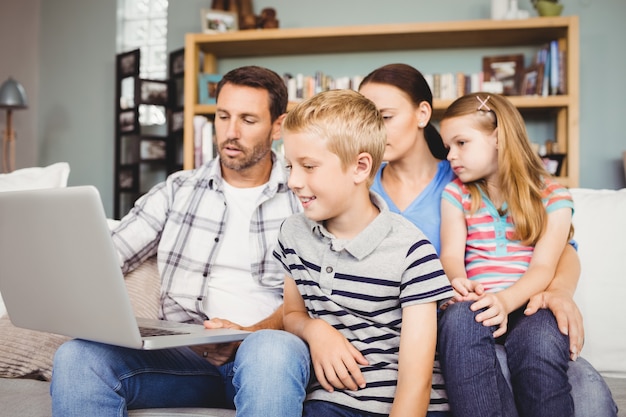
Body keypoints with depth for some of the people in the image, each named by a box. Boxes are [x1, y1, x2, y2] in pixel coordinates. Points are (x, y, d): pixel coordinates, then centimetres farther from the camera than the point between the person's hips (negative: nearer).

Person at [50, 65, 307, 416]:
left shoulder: (302, 201, 8)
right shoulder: (177, 191, 17)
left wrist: (251, 334, -20)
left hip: (266, 347, -2)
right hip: (181, 352, 3)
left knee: (269, 356, -40)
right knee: (78, 357, -24)